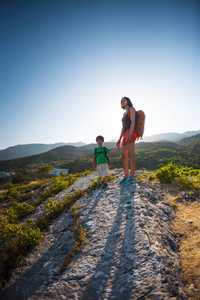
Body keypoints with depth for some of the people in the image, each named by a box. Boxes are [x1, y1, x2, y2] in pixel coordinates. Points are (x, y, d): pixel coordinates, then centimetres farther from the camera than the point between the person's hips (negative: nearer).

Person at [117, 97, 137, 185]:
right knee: (123, 156, 4)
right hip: (125, 135, 9)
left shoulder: (131, 109, 5)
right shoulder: (124, 114, 30)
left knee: (130, 155, -17)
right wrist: (120, 139, 18)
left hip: (131, 133, -9)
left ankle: (132, 177, -19)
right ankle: (126, 176, 8)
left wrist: (130, 134, -23)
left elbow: (133, 122, -10)